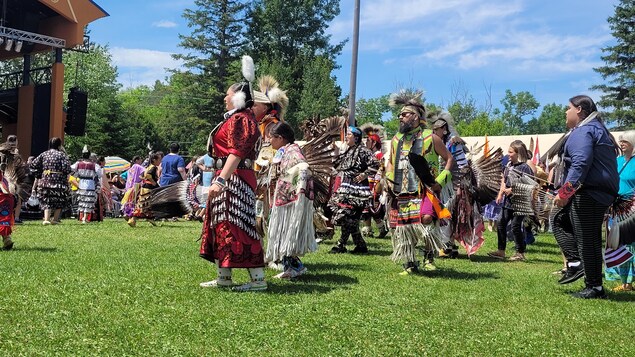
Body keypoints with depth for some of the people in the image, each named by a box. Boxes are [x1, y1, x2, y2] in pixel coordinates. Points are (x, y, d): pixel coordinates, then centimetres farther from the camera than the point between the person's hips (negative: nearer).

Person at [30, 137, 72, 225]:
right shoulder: (61, 154, -5)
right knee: (59, 200, 12)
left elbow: (33, 165, 5)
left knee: (46, 200, 8)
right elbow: (67, 168, -16)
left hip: (45, 181, 3)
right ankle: (55, 219, 13)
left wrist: (39, 175, 16)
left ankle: (46, 219, -8)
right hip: (59, 181, -3)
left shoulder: (44, 154, 8)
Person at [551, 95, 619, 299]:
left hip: (588, 195, -11)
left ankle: (595, 288, 1)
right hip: (602, 193, 11)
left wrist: (564, 193, -25)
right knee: (560, 221, 19)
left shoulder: (583, 132, -12)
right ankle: (575, 263, 10)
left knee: (587, 240, -5)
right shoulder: (598, 129, 21)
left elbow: (580, 164, -26)